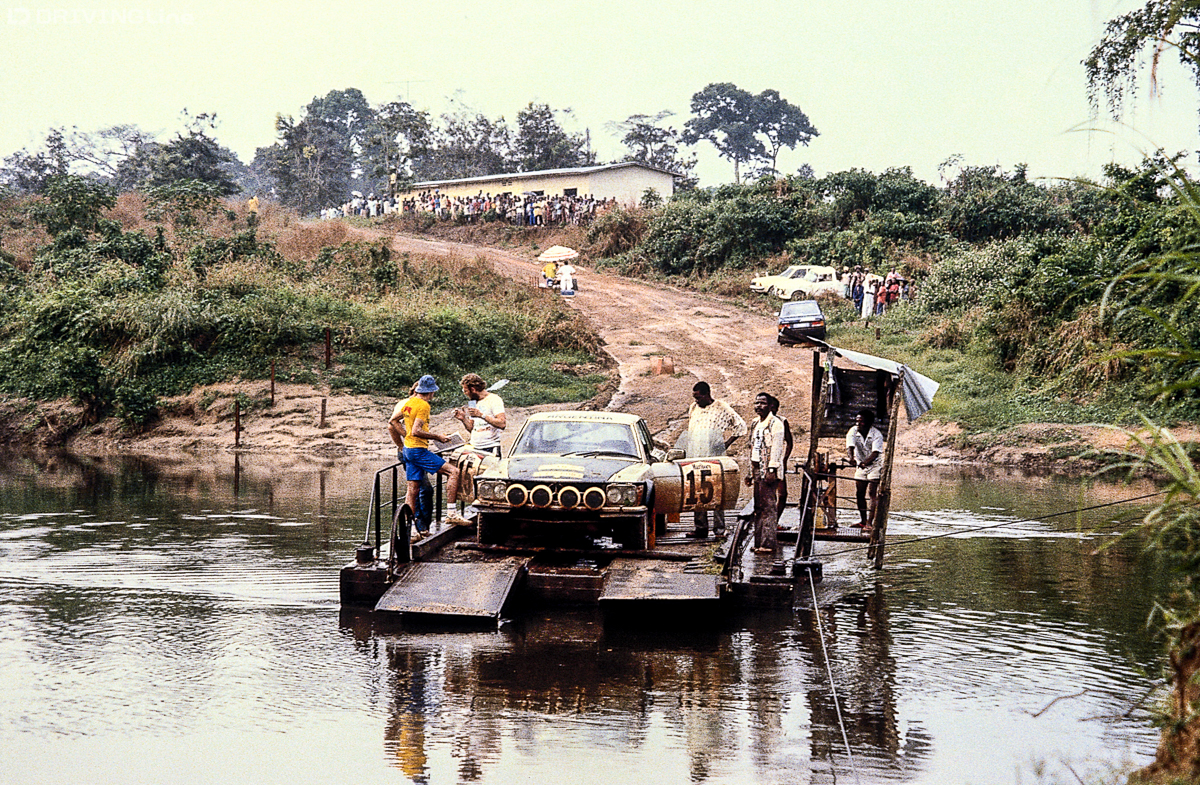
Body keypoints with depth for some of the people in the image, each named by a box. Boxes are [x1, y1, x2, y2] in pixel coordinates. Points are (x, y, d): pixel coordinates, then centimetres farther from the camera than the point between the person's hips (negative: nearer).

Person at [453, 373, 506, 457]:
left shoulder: (494, 399, -4)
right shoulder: (473, 403, 20)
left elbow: (502, 424, -17)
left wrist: (481, 415, -19)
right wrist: (463, 419, 5)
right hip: (474, 448, 7)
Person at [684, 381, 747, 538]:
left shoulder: (722, 409, -3)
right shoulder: (693, 408, 13)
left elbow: (740, 425, 1)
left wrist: (727, 443, -2)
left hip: (715, 457, -5)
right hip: (695, 458, 5)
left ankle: (719, 529, 0)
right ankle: (700, 527, 10)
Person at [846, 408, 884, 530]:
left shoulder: (876, 435, -21)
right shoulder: (853, 431, -11)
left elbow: (875, 453, -32)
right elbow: (850, 446, -26)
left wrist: (866, 462, -50)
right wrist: (852, 458, -48)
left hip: (875, 465, -5)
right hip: (860, 465, 5)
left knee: (873, 494, -13)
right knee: (860, 494, 7)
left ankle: (870, 522, -18)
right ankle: (863, 521, 20)